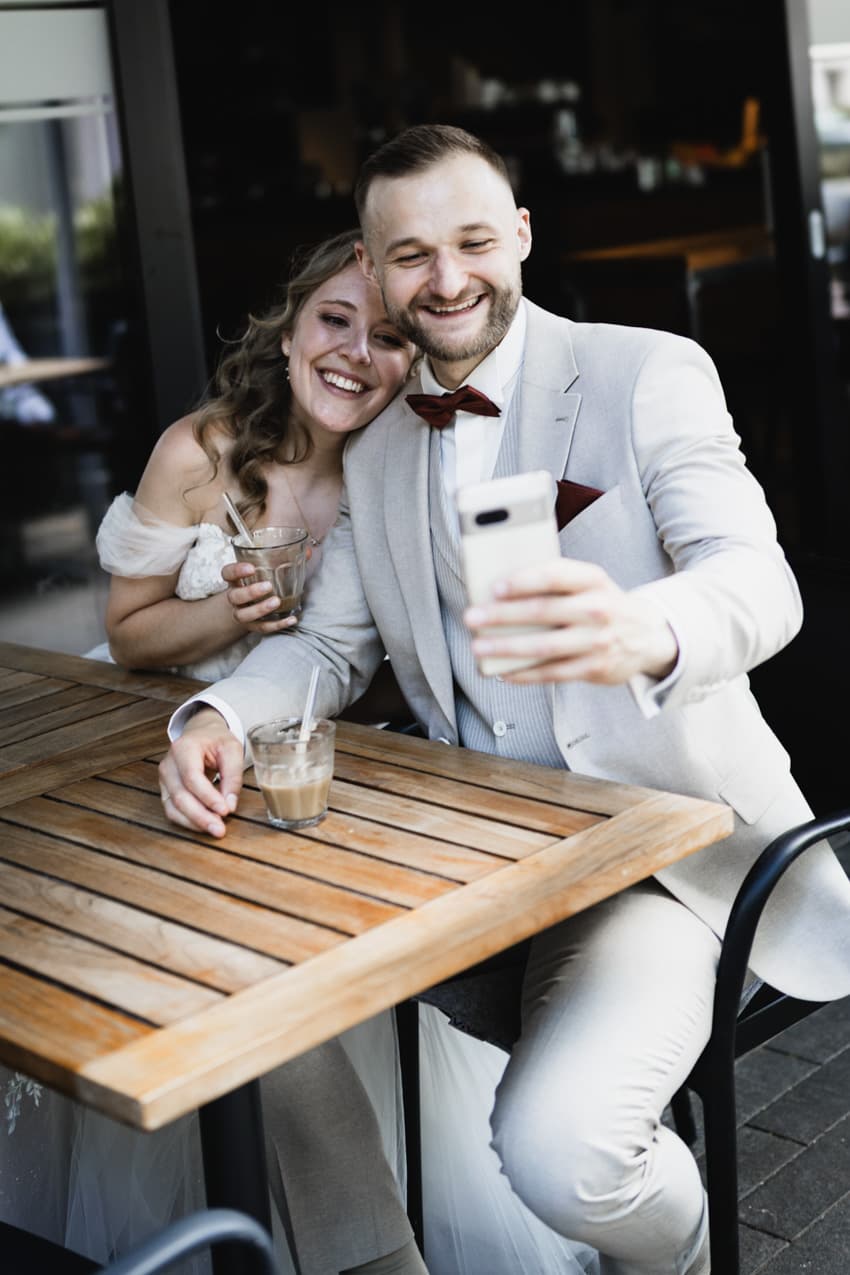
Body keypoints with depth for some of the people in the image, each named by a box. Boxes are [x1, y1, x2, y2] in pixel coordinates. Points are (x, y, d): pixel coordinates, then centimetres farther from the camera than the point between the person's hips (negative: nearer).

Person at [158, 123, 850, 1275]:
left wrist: (644, 633, -46)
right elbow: (331, 642, 13)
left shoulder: (649, 373, -7)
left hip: (665, 840, -6)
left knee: (556, 1145, -27)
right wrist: (218, 718, -11)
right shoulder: (377, 446, 12)